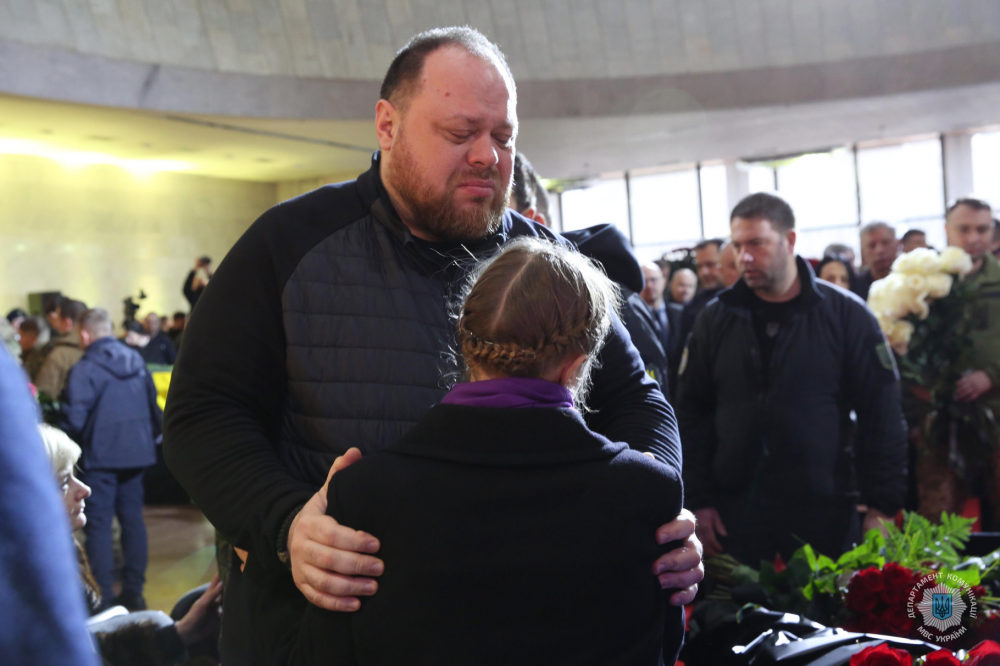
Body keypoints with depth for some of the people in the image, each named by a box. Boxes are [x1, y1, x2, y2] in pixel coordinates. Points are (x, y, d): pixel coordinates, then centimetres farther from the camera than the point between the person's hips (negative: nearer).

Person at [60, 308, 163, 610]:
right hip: (136, 451, 6)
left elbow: (73, 418, -17)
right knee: (132, 518, 12)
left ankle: (103, 595, 2)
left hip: (101, 455, -6)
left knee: (98, 523, 2)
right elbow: (153, 404, 12)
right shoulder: (136, 360, 7)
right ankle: (133, 591, 17)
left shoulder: (84, 369, -13)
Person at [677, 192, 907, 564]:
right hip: (733, 515, 2)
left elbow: (881, 415, -1)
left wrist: (882, 505, -4)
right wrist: (698, 501, 1)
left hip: (825, 515, -1)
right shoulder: (715, 319, 4)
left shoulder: (846, 315, -2)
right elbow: (692, 413, 6)